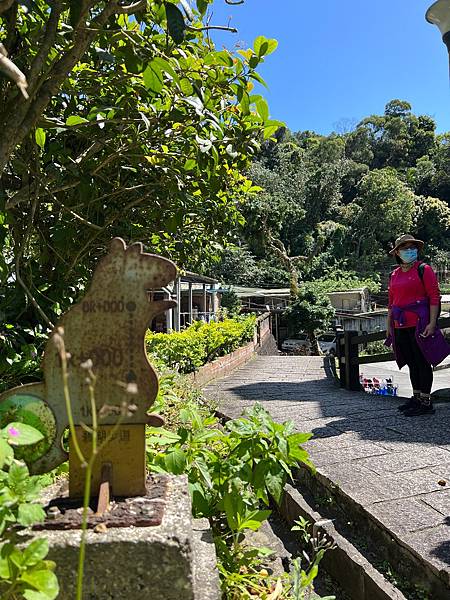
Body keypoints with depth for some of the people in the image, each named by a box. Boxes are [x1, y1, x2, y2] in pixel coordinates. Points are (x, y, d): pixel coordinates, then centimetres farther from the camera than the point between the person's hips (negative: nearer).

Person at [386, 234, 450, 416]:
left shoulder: (424, 269, -4)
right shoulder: (395, 274, 13)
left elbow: (434, 297, -9)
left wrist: (432, 323, -16)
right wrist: (389, 325, 17)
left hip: (419, 324, -6)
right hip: (400, 326, 6)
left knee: (422, 362, 0)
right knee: (411, 362, 14)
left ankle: (425, 402, 8)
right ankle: (416, 397, 25)